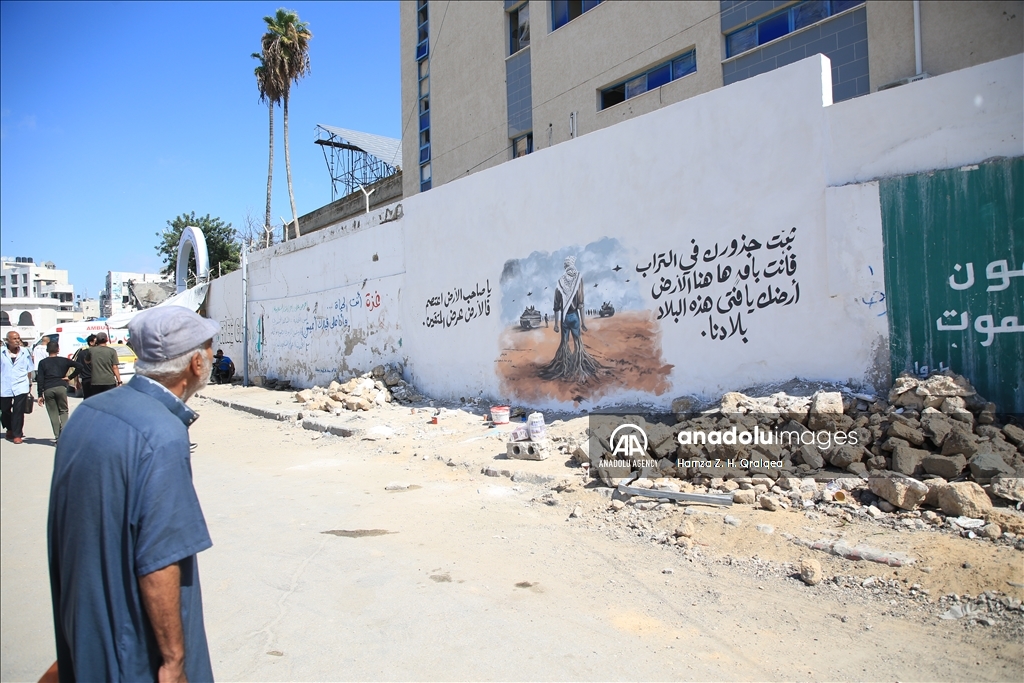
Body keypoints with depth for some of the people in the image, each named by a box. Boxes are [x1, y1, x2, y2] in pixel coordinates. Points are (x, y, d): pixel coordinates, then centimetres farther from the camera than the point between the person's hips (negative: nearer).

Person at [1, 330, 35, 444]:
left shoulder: (25, 352, 3)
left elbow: (29, 370, 9)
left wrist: (30, 384, 9)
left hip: (21, 387, -1)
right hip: (4, 387, 1)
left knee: (18, 411, -5)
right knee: (5, 411, 13)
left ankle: (17, 434, 3)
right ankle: (10, 429, 36)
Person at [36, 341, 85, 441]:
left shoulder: (42, 362, 10)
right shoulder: (64, 361, 11)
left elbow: (40, 379, 3)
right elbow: (80, 366, 4)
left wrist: (40, 395, 3)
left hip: (48, 389, 0)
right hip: (61, 387, 0)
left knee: (53, 413, 6)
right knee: (63, 411, 10)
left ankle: (57, 436, 4)